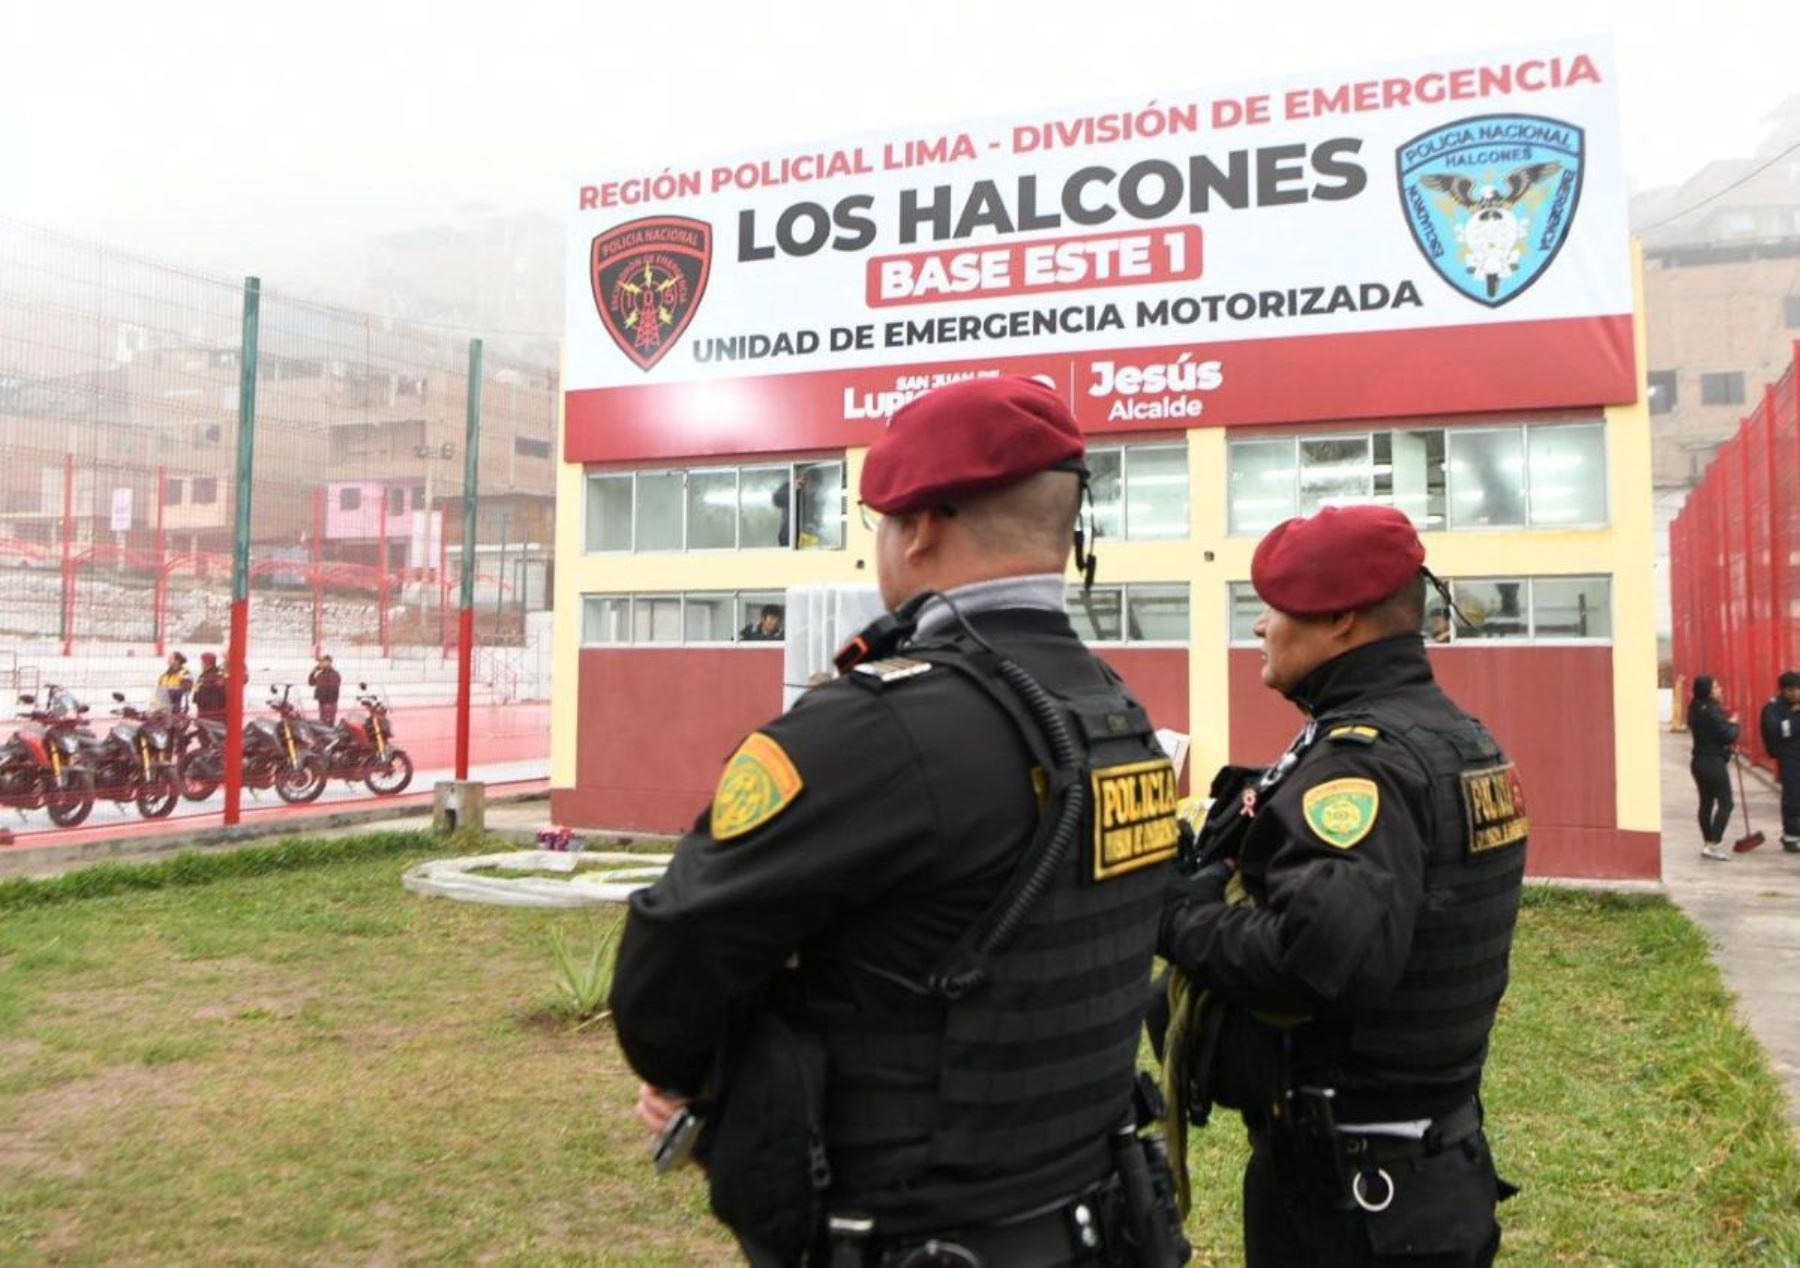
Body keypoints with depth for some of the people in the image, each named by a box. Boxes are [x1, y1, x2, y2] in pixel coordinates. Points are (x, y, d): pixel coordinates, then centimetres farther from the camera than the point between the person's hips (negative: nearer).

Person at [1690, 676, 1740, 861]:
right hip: (1714, 763, -9)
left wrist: (1729, 746, 11)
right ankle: (1714, 845, -7)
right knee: (1725, 804, -3)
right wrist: (1733, 724, -1)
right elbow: (1728, 735, -19)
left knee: (1706, 802, 13)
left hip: (1699, 761, 9)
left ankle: (1707, 844, 19)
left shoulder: (1696, 709, 9)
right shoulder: (1712, 711, -19)